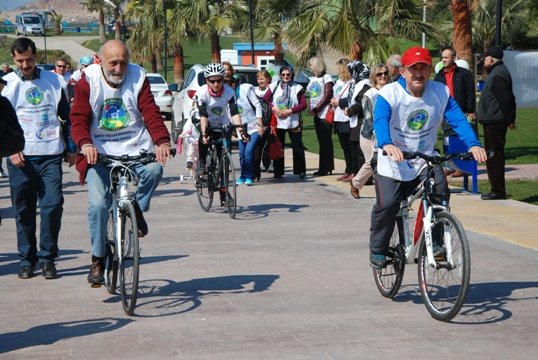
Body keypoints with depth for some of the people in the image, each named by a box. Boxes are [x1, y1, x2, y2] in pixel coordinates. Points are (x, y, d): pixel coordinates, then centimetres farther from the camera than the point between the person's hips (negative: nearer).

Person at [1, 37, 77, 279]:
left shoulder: (53, 81, 9)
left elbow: (66, 116, 15)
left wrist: (71, 148, 11)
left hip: (51, 154, 0)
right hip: (20, 157, 0)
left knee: (53, 205, -8)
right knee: (24, 210, 5)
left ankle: (47, 258, 3)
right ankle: (27, 259, 15)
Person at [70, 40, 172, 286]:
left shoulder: (138, 78, 0)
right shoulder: (88, 81, -3)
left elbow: (150, 113, -9)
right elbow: (79, 118, -10)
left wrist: (162, 141, -27)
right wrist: (85, 144, -31)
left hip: (135, 149, 1)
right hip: (100, 153, -1)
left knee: (154, 169, -29)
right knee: (98, 203, -15)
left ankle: (137, 208, 1)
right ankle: (97, 259, 4)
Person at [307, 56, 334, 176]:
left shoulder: (326, 77, -5)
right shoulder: (312, 79, 16)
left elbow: (328, 95, -12)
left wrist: (316, 108, -14)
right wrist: (311, 109, 1)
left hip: (325, 114, -7)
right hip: (316, 115, 7)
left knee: (326, 141, -5)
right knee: (321, 141, 9)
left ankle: (327, 167, -2)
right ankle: (323, 167, 12)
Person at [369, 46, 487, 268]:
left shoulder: (440, 93, -6)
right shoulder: (389, 93, -15)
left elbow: (457, 119, -16)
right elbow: (380, 120, -31)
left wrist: (473, 144, -34)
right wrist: (387, 144, -53)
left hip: (426, 159, 2)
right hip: (393, 162, -2)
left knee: (440, 195, -20)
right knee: (387, 204, -15)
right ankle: (378, 250, 9)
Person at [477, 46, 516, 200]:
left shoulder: (497, 74, -15)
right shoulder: (499, 71, 18)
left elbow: (505, 98, -20)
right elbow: (509, 98, 20)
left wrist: (509, 119, -16)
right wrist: (510, 118, 19)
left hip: (494, 122, -11)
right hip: (493, 120, 11)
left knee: (494, 155, -8)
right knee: (492, 155, 13)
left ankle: (498, 191, -6)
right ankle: (497, 189, 18)